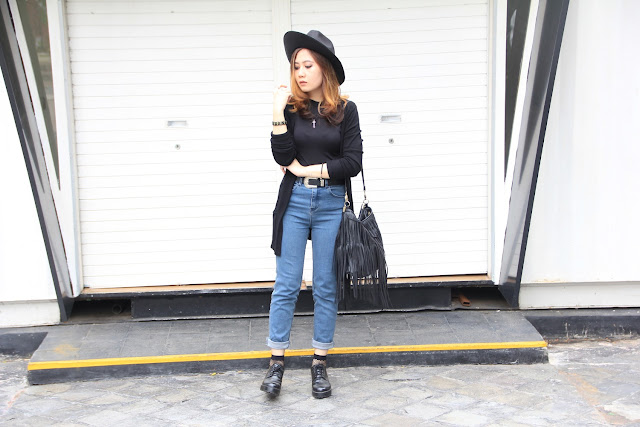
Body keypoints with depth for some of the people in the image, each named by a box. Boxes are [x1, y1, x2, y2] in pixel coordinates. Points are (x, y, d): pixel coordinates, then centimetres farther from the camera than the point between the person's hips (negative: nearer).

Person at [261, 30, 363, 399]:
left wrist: (307, 170, -7)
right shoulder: (291, 107, 2)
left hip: (331, 205, 0)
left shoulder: (345, 110, 1)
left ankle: (320, 364, 17)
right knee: (286, 285, 2)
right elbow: (284, 157, -8)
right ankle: (277, 362, 11)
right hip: (295, 203, 0)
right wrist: (279, 113, -15)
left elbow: (353, 163, -6)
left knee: (326, 287, 7)